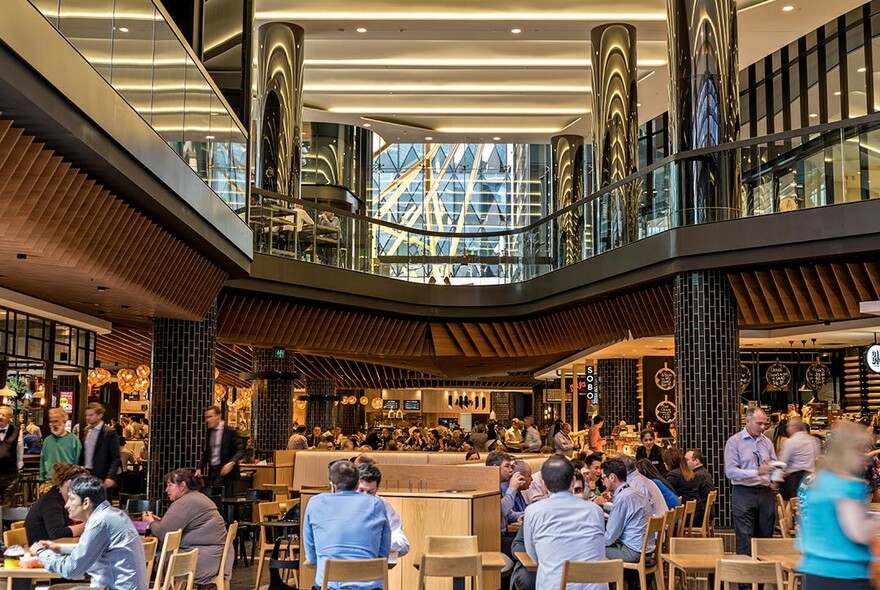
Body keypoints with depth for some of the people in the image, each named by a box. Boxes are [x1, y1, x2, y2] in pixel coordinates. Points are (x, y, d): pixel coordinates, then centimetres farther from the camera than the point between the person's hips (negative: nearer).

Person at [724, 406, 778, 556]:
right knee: (745, 541, -5)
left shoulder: (767, 442, 12)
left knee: (766, 537, 8)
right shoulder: (734, 442, -4)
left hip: (766, 493, 5)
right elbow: (730, 471, -13)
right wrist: (757, 472, -23)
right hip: (744, 494, -5)